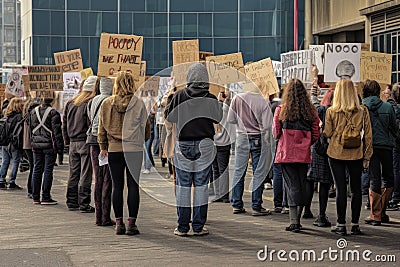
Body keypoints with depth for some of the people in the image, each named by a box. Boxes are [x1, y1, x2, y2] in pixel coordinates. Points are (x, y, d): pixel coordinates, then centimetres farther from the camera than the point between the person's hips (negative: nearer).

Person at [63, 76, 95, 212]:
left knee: (73, 174, 14)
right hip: (86, 142, -7)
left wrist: (67, 141, 20)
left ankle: (72, 202, 19)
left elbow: (64, 124, 14)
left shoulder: (70, 103, 11)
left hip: (73, 143, 7)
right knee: (85, 175, -2)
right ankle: (84, 204, -1)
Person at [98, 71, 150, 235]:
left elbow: (101, 128, 7)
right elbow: (146, 127, 3)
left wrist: (103, 147, 18)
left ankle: (119, 223, 9)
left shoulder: (107, 103, 0)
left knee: (117, 186, 7)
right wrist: (143, 141, 21)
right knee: (133, 186, 3)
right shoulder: (138, 103, -5)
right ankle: (131, 223, 3)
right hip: (134, 149, -1)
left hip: (114, 150, 2)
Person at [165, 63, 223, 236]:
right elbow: (218, 119, 8)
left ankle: (182, 227, 8)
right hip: (204, 145, 0)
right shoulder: (211, 98, -5)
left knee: (183, 185, 6)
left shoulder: (179, 96, -5)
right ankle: (198, 226, 7)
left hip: (183, 145, 0)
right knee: (201, 185, 5)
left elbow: (168, 116, 5)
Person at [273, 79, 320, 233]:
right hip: (304, 155, 2)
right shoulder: (310, 111, 0)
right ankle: (297, 219, 20)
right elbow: (316, 134, 1)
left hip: (286, 154, -2)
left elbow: (276, 134, -2)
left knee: (292, 185, -1)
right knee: (302, 185, 12)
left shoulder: (281, 110, -5)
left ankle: (294, 222, -8)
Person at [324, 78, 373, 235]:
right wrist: (367, 156, 7)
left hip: (336, 154, -1)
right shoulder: (363, 111, -3)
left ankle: (341, 225, 5)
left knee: (341, 189, 2)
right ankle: (355, 224, 13)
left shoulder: (331, 111, -7)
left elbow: (327, 133, -4)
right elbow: (368, 135, 1)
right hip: (356, 155, 1)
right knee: (356, 189, 9)